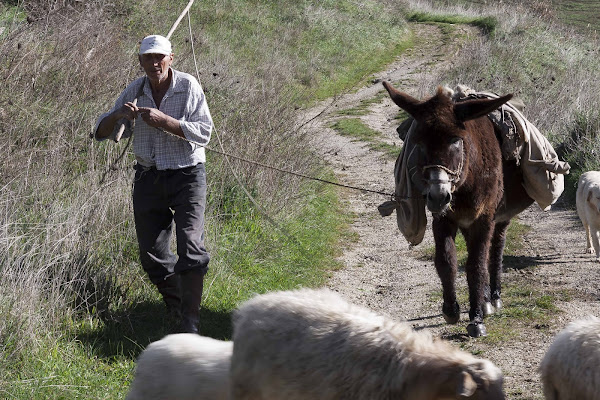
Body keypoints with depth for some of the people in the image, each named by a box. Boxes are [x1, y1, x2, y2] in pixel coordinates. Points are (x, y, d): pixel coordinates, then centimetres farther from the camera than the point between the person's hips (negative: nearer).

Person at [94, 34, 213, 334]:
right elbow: (101, 132, 4)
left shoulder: (189, 86, -8)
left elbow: (203, 132, -15)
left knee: (191, 248, -18)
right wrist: (118, 115, -18)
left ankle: (189, 322, -15)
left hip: (186, 176, -4)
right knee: (152, 255, 8)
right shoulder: (134, 91, 2)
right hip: (148, 178, 4)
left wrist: (164, 120, -25)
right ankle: (176, 306, 32)